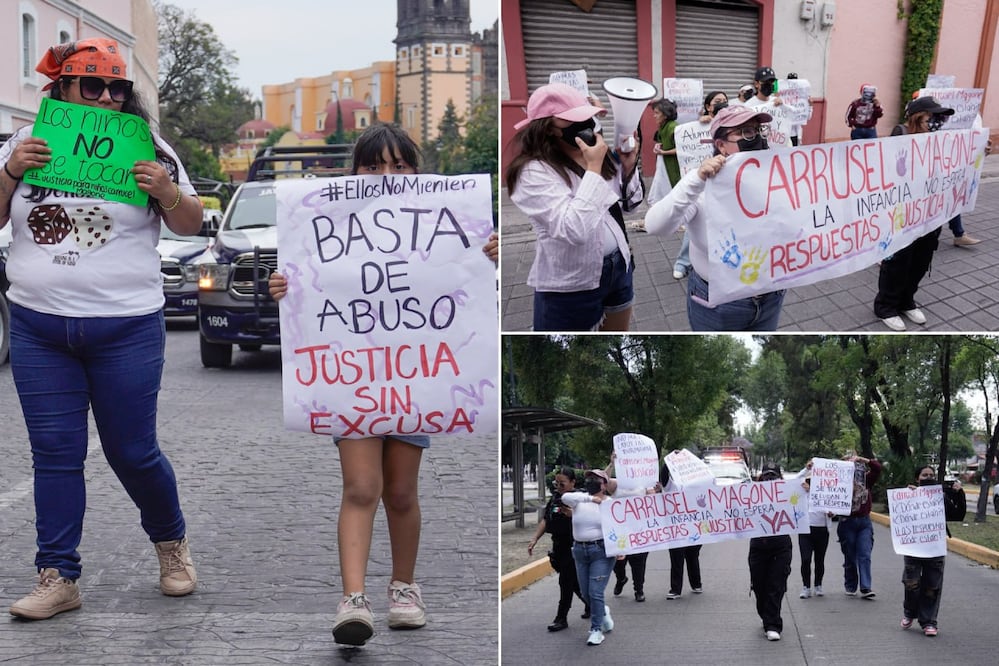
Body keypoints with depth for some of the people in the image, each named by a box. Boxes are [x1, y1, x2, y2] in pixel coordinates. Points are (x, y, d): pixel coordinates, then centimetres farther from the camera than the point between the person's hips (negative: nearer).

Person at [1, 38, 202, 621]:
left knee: (132, 451, 3)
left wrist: (168, 192, -15)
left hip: (126, 330, -2)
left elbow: (191, 225, 5)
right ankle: (59, 578, 10)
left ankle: (171, 541, 29)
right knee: (54, 454, 4)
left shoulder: (147, 151, 2)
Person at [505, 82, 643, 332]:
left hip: (618, 267, 7)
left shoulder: (599, 155, 1)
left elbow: (630, 204, 13)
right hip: (572, 284, -7)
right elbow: (574, 230, -31)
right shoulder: (534, 172, -20)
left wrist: (629, 167, -5)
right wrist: (593, 169, -25)